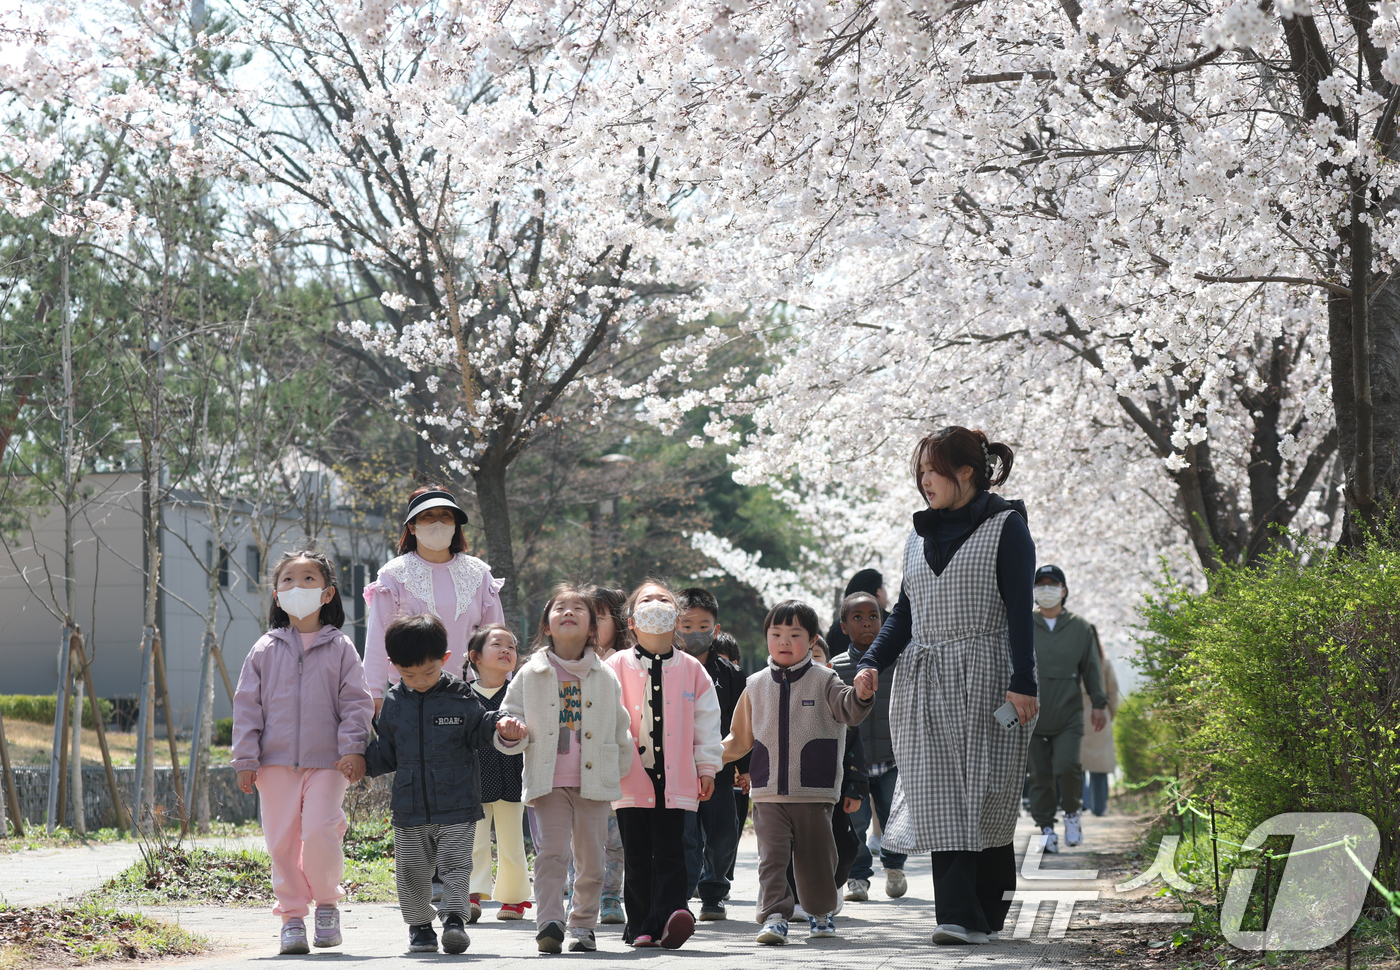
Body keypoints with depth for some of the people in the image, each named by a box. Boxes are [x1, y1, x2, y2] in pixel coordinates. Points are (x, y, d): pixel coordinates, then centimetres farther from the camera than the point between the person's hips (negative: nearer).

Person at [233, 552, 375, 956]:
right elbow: (248, 705, 8)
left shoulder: (340, 648, 5)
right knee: (282, 841, 1)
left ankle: (327, 901, 10)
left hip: (327, 761, -2)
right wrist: (246, 759, 2)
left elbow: (356, 702, 3)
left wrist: (353, 748, -9)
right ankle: (292, 915, 12)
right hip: (276, 761, 2)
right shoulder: (265, 649, 8)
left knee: (320, 835, -14)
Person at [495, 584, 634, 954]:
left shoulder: (605, 677, 7)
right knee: (551, 852, -12)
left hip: (594, 782, 1)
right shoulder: (531, 675, 4)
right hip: (549, 782, -1)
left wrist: (622, 770, 13)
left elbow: (620, 729, 14)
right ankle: (549, 924, -15)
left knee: (590, 857, 5)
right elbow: (510, 714, 9)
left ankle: (584, 926, 16)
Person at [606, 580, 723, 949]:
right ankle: (641, 925, 10)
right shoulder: (617, 667, 4)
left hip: (675, 779, 0)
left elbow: (706, 721, 11)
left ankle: (667, 918, -14)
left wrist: (706, 767, 8)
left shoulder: (691, 669, 8)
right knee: (638, 856, 4)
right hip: (632, 778, 0)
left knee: (669, 853, -7)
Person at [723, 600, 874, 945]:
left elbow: (846, 709, -15)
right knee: (772, 855, -10)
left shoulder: (823, 681, 2)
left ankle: (821, 911, 29)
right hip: (768, 793, 1)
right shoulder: (756, 686, 9)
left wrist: (861, 695, -37)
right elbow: (741, 738, 15)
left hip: (815, 791, -1)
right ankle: (774, 915, -14)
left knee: (815, 856, 9)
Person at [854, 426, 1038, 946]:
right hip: (923, 681, 5)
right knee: (939, 800, -5)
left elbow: (1020, 610, -5)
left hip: (983, 680, -5)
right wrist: (872, 662, 4)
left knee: (983, 799, -5)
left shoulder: (1005, 526, 1)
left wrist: (1022, 682, -13)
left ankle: (984, 914, 4)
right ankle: (959, 916, -8)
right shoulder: (920, 535, 18)